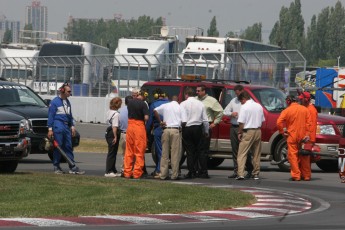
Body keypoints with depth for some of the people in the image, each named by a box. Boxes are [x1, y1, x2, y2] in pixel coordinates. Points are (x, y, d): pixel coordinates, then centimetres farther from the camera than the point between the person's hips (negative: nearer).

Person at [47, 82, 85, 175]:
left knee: (68, 147, 4)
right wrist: (50, 129, -11)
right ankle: (56, 167, 3)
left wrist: (72, 126, 16)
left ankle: (73, 167, 2)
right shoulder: (55, 102, -4)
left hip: (66, 127, 7)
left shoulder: (67, 102, 17)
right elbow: (51, 116, -7)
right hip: (58, 126, -7)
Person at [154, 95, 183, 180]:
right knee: (175, 153, -1)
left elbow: (155, 111, 0)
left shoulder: (165, 106, 11)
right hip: (176, 130, -2)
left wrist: (160, 122, 4)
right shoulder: (180, 107, 6)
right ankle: (174, 175, -3)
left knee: (164, 153, 5)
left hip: (166, 129, 2)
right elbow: (182, 121, 0)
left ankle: (163, 174, 4)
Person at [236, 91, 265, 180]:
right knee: (256, 154, 13)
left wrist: (240, 133, -6)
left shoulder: (244, 107, -9)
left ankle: (240, 174, -17)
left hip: (248, 132, -6)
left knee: (242, 154, -6)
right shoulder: (259, 106, 11)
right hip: (258, 131, 6)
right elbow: (262, 120, 15)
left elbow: (241, 122, -13)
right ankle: (256, 174, 14)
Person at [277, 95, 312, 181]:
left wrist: (282, 132, -1)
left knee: (293, 155, 0)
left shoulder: (287, 110, -4)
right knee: (304, 156, 12)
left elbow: (279, 122, -12)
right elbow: (308, 123, 0)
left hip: (292, 136, -4)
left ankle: (296, 175, -6)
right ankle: (306, 175, 15)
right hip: (303, 137, 4)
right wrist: (307, 134, -1)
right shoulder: (305, 109, 6)